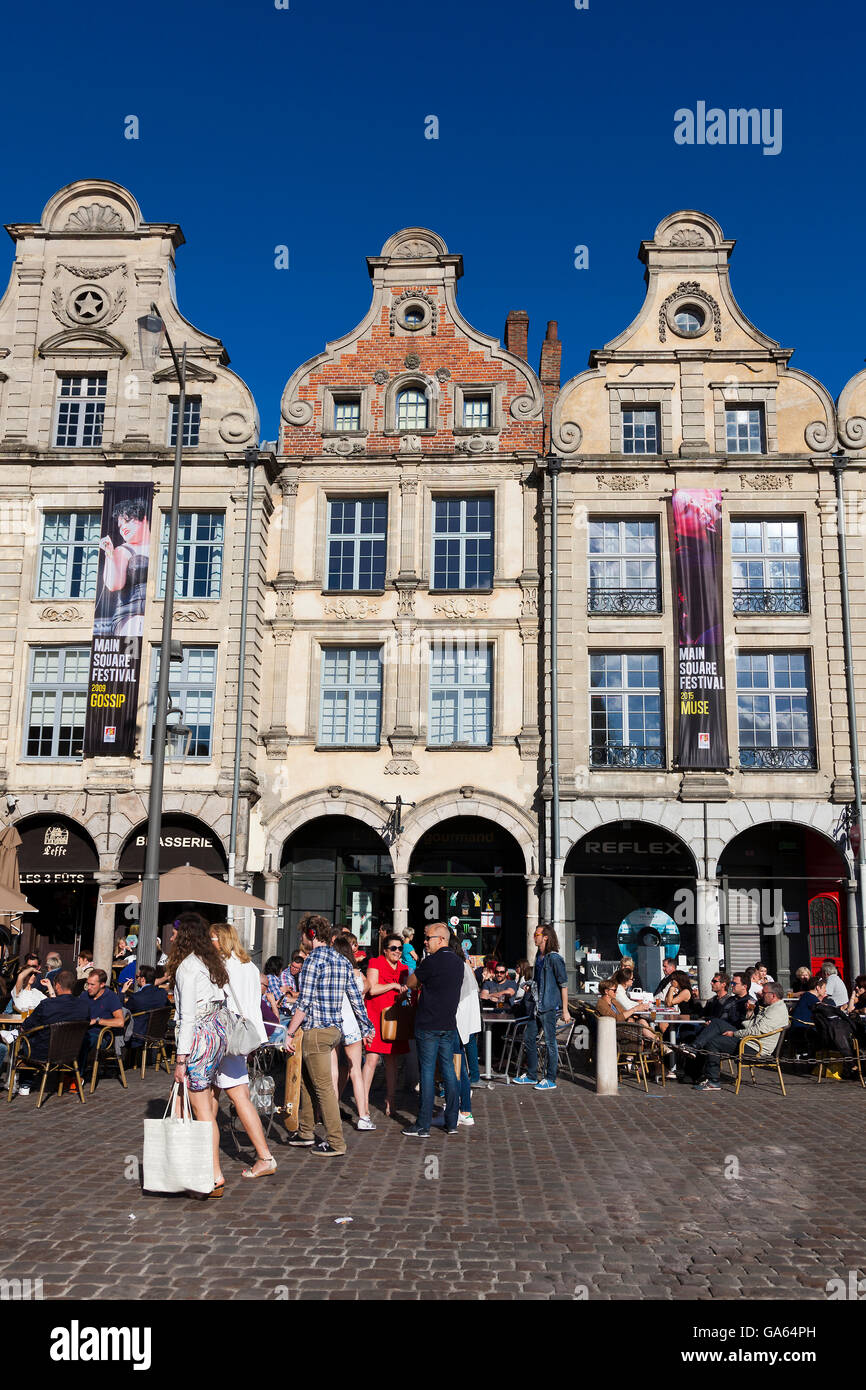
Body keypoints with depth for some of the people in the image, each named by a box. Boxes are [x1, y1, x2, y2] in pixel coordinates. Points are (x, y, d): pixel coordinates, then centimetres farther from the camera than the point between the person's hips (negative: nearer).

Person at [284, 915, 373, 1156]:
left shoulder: (313, 960, -13)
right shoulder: (343, 961, 10)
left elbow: (304, 1003, -16)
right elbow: (356, 998, 13)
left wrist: (290, 1033, -10)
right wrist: (366, 1026, 22)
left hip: (316, 1030, -8)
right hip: (336, 1028, 8)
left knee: (323, 1086, -3)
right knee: (306, 1081, 20)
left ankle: (336, 1143, 0)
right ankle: (305, 1133, 28)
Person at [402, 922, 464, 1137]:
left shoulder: (432, 962, -15)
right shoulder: (458, 962, 10)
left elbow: (410, 983, -4)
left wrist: (417, 968, 13)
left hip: (428, 1025, -7)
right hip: (449, 1024, 7)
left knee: (427, 1072, -3)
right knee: (448, 1070, 11)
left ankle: (423, 1126, 1)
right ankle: (452, 1123, 16)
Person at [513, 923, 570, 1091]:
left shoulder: (554, 958, -14)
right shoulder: (539, 956, 12)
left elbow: (564, 985, -14)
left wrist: (565, 1010, -16)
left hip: (549, 1007, -9)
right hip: (538, 1006, 9)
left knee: (550, 1042, -2)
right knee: (528, 1037, 13)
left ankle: (551, 1080, 8)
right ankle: (531, 1076, 24)